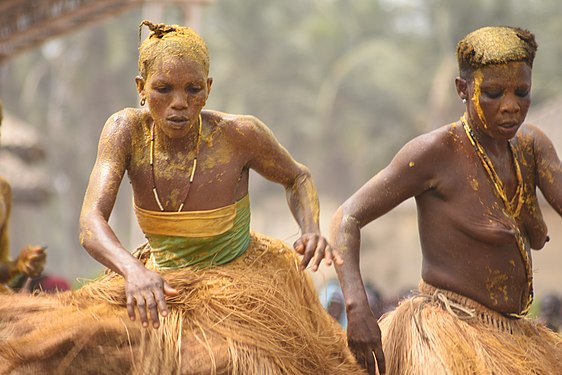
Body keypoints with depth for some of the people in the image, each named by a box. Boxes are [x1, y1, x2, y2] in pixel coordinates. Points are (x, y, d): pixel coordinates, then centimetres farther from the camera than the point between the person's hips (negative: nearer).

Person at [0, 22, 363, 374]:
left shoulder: (239, 133, -21)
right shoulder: (126, 129, -16)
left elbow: (298, 178, 0)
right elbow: (91, 224, -28)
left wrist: (312, 231, -22)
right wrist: (134, 271, -49)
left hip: (239, 282, -3)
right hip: (162, 284, 3)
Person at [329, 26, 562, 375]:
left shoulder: (531, 145, 8)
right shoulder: (435, 151, -10)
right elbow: (347, 218, -12)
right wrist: (358, 310, -24)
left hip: (510, 333, 7)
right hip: (447, 331, -7)